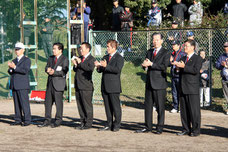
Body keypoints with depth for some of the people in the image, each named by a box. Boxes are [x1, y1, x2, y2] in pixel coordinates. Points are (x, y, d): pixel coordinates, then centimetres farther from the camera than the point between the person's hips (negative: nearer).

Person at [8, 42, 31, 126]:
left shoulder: (27, 60, -2)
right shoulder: (14, 60, 19)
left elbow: (25, 71, -16)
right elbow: (10, 72, 15)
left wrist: (15, 67, -23)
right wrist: (10, 68, -7)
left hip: (23, 86, -6)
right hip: (14, 85, 6)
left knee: (24, 103, -7)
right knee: (16, 104, 6)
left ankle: (27, 120, -4)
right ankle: (18, 120, 9)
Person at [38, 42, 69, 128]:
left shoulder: (64, 59, -5)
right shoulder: (51, 58, 17)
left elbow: (64, 72, -12)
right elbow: (46, 68, 14)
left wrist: (54, 72, -20)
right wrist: (48, 69, -9)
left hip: (59, 84, -7)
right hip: (50, 82, 7)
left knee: (58, 102, -2)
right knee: (48, 102, 6)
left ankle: (58, 121, 7)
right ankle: (47, 121, 12)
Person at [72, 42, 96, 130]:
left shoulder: (91, 59, -5)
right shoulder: (80, 58, 19)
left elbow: (90, 68, -22)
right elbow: (75, 70, 20)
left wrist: (80, 63, -18)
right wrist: (75, 65, -1)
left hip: (86, 86, -8)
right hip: (78, 86, 8)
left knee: (87, 105, -4)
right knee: (80, 105, 11)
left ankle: (88, 123, 2)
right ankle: (83, 122, 19)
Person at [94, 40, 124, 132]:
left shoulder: (119, 58, -4)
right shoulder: (105, 57, 18)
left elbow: (117, 69, -19)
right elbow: (100, 70, 14)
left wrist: (106, 66, -26)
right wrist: (98, 66, -9)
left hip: (114, 86, -7)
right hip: (105, 86, 7)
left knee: (115, 106, -2)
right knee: (107, 107, 9)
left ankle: (116, 125, 5)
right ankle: (109, 125, 16)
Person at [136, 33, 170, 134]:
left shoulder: (166, 53, -2)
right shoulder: (149, 52, 17)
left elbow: (164, 66, -15)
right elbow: (145, 65, 15)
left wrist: (151, 64, -18)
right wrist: (145, 64, -9)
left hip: (159, 84, -6)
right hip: (149, 83, 6)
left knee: (160, 107, -1)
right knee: (148, 106, 7)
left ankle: (159, 128, 6)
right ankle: (148, 127, 15)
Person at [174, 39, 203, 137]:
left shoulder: (198, 58, -1)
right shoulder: (183, 58, 20)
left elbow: (196, 70, -16)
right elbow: (180, 72, 18)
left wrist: (184, 67, -20)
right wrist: (177, 66, -2)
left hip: (192, 89, -7)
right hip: (183, 89, 7)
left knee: (194, 110, -4)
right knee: (184, 110, 8)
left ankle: (195, 130, 3)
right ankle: (186, 129, 16)